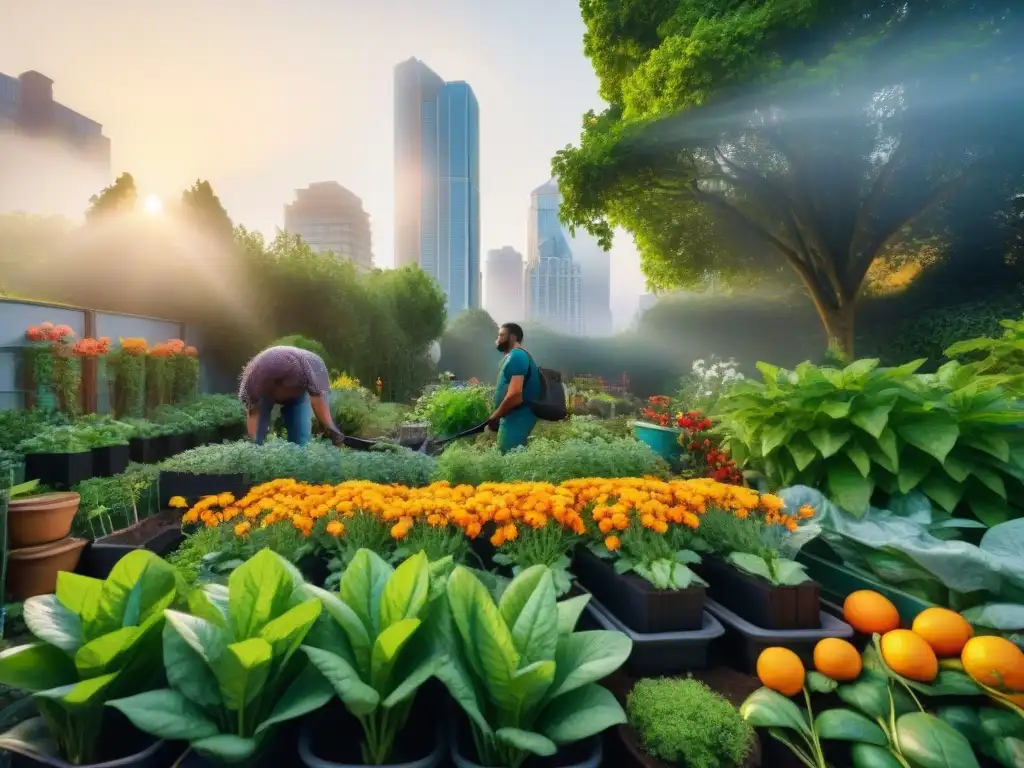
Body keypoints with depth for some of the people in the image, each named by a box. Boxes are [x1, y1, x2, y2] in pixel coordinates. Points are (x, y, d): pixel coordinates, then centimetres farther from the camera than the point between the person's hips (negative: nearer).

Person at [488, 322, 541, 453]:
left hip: (517, 417, -11)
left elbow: (515, 395, -26)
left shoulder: (516, 356, -15)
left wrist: (494, 417, -15)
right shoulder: (515, 356, 19)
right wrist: (497, 416, 16)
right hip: (515, 416, 11)